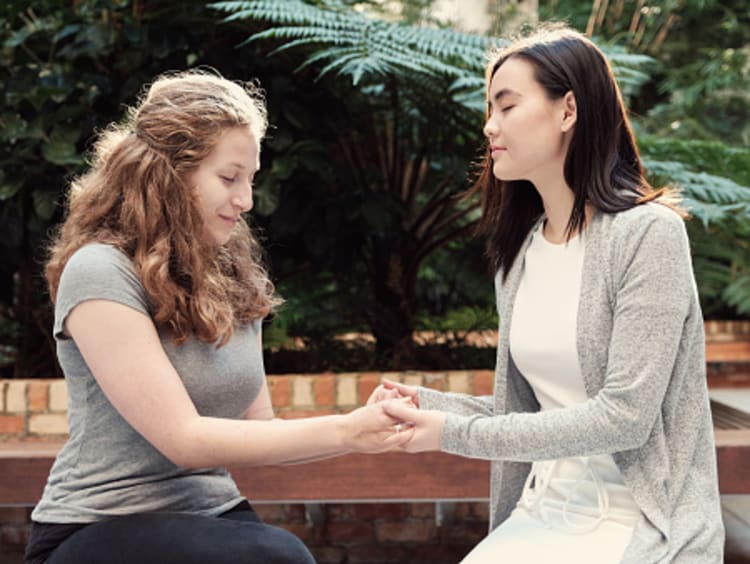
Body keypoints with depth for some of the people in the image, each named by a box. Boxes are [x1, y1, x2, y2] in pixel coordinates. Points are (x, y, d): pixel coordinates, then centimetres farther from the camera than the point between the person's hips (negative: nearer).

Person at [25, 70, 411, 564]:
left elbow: (255, 432, 8)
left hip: (213, 517, 6)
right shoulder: (101, 273, -15)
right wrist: (342, 432, -19)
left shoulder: (232, 275, 6)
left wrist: (366, 427, -7)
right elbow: (183, 440, -19)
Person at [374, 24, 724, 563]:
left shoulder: (647, 231, -13)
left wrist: (457, 435, -18)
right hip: (545, 515, 6)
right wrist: (432, 406, -5)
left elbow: (624, 416, -19)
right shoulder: (520, 248, 8)